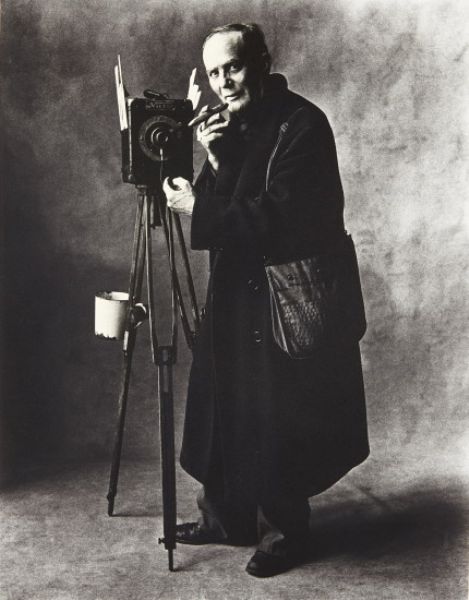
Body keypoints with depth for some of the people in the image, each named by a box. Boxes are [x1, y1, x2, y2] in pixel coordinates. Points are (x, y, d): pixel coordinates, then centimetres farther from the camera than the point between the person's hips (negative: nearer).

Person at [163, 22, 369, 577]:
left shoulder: (302, 124, -14)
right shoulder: (231, 126, 11)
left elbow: (280, 217, -21)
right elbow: (220, 208, 8)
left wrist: (199, 210, -16)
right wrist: (214, 164, -10)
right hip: (235, 295, 8)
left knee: (275, 421, 2)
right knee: (226, 409, 14)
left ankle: (283, 532, 20)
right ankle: (226, 516, 30)